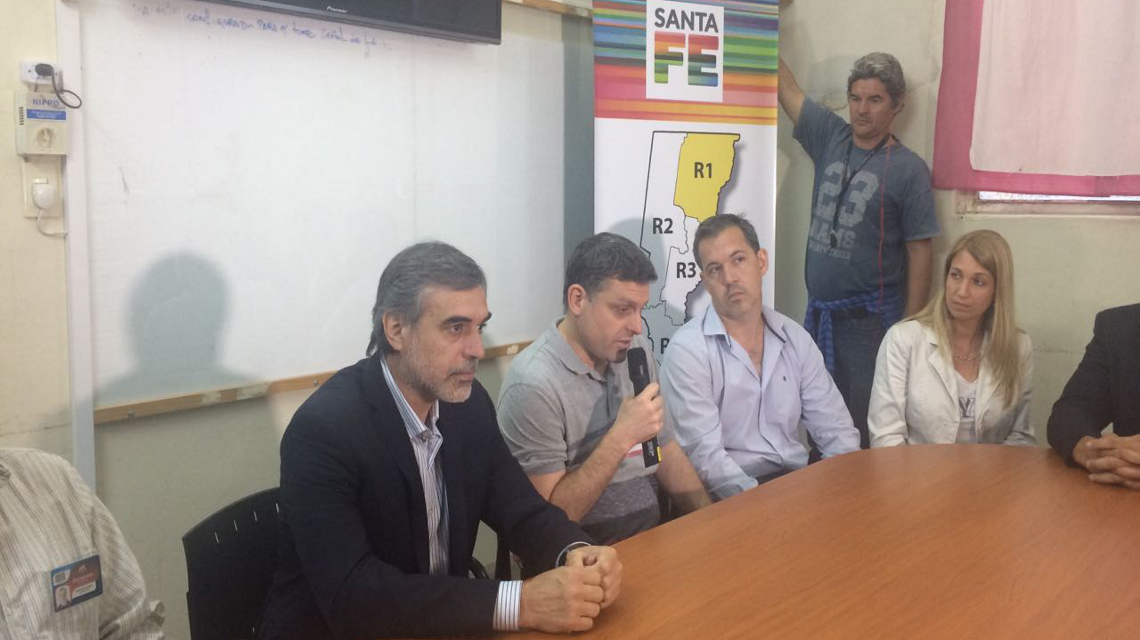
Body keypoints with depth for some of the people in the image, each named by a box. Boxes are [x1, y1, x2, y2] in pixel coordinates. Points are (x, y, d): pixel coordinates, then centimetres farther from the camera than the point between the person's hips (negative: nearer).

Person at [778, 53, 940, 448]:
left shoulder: (909, 170, -8)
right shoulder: (830, 138, 5)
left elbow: (919, 252, -7)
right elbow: (784, 87, 7)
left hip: (870, 319, -5)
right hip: (819, 312, 5)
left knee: (867, 426, 1)